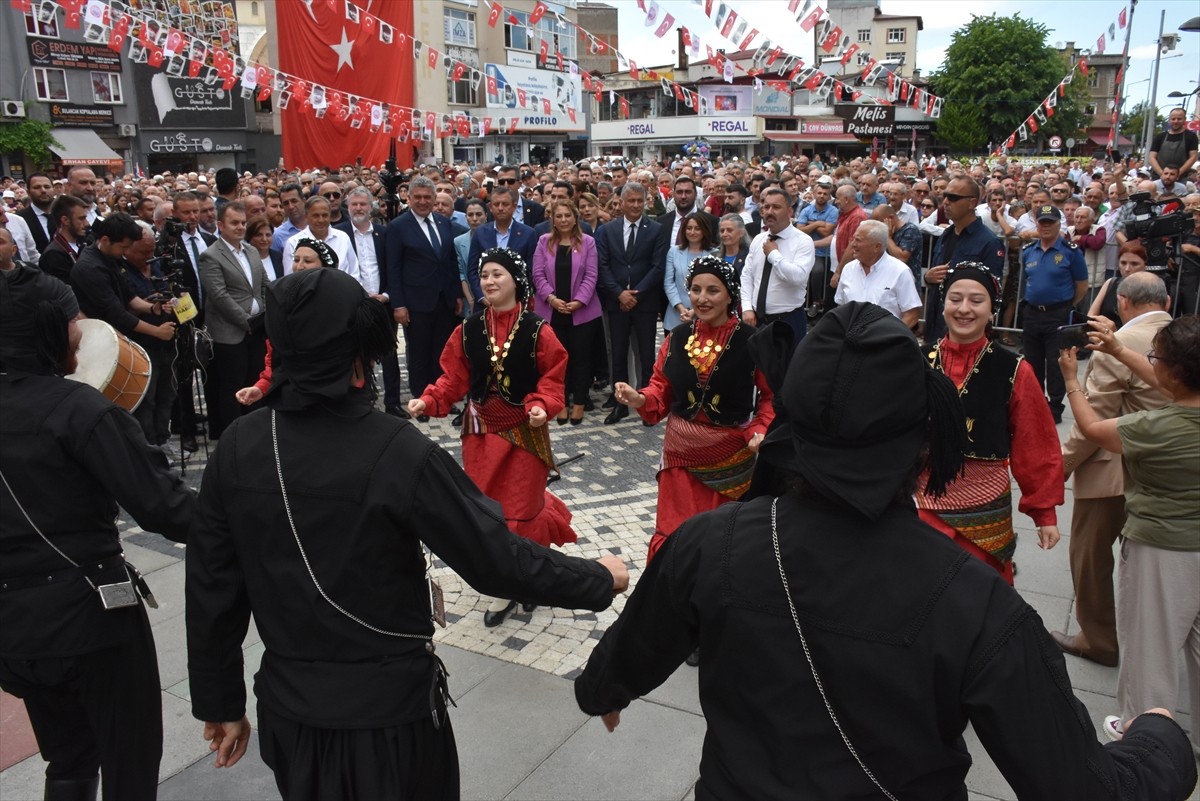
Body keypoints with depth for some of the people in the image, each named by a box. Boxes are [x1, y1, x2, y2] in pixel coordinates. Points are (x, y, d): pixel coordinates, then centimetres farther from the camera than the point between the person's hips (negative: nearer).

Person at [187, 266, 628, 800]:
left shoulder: (238, 446, -9)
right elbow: (496, 560, -19)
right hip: (389, 709, -4)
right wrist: (599, 580, -4)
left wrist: (220, 701, 11)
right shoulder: (397, 452, -24)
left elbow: (210, 589, -2)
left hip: (286, 707, 4)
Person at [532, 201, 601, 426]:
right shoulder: (544, 241, 4)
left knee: (581, 357, 5)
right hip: (552, 311, 1)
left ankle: (579, 403, 16)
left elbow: (591, 275, -4)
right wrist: (551, 298, -14)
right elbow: (538, 274, 0)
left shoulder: (587, 242, 1)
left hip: (582, 311, -1)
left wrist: (578, 301, -14)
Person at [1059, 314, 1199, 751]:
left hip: (1160, 553, -6)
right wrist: (1118, 350, 11)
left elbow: (1091, 428, -9)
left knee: (1150, 645, 13)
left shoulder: (1154, 429, -27)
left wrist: (1071, 378, 5)